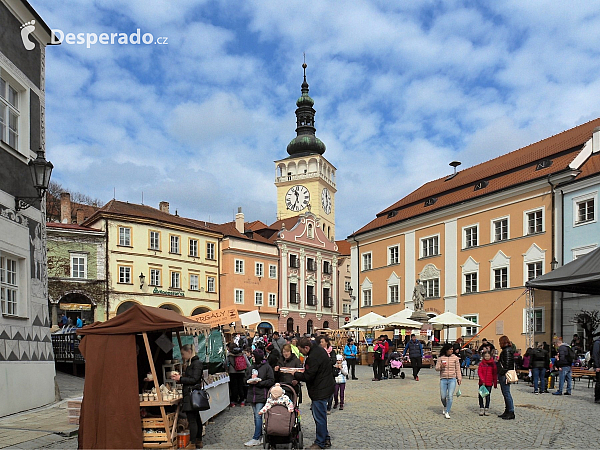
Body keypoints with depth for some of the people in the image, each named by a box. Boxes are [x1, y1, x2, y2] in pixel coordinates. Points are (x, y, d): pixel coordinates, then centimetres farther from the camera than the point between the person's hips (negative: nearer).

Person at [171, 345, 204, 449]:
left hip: (192, 395, -10)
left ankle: (192, 444, -4)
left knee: (192, 420, -7)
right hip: (190, 394, 10)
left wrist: (180, 379, -13)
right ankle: (198, 441, 22)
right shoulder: (191, 363, 17)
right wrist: (180, 377, 10)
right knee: (196, 419, 15)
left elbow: (194, 380, -18)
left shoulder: (196, 363, -13)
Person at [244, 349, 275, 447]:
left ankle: (256, 439, -8)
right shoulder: (252, 367, 14)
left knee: (258, 416, -9)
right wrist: (249, 381, -3)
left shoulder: (267, 367, -5)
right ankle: (260, 436, 18)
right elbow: (246, 379, 20)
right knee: (256, 416, 10)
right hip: (252, 394, 7)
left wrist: (259, 382, -16)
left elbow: (271, 381, -8)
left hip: (262, 395, -7)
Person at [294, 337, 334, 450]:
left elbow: (308, 376, -21)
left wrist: (295, 374, -7)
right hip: (324, 388, 11)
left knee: (319, 417, 1)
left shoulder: (313, 357, -25)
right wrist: (305, 370, 8)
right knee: (320, 416, 19)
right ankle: (326, 439, 28)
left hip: (320, 391, -11)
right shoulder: (318, 349, 7)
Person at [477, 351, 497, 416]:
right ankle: (481, 408, 12)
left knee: (488, 396, 4)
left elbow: (495, 374, 6)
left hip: (489, 383, 0)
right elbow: (479, 372, -5)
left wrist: (495, 383, 6)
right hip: (482, 383, 0)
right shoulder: (481, 364, 2)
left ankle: (487, 409, 13)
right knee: (481, 395, 3)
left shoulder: (493, 364, 2)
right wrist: (482, 380, -18)